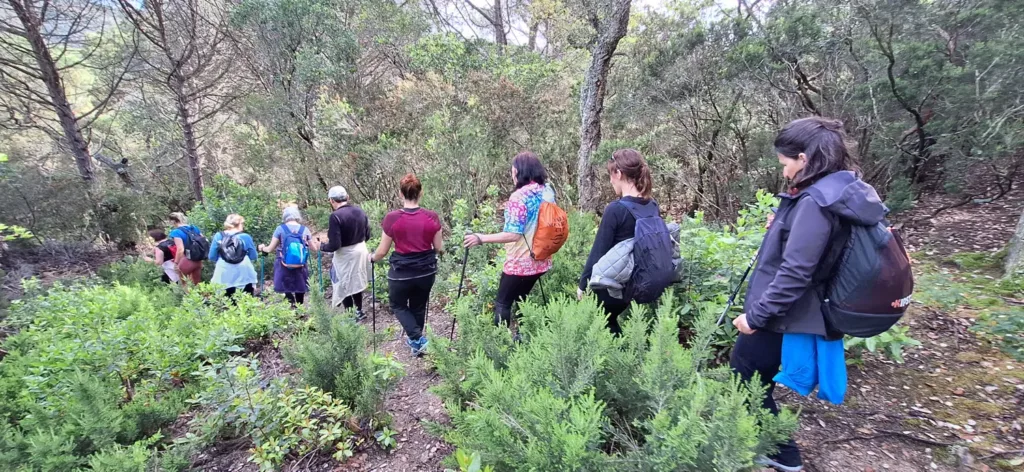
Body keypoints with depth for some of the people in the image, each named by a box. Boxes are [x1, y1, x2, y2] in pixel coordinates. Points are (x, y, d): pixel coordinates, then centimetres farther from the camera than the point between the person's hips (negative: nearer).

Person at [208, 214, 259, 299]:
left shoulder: (218, 236, 2)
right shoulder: (246, 237, -2)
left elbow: (212, 257, 4)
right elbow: (253, 257, 1)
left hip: (224, 274, 1)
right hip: (244, 274, -1)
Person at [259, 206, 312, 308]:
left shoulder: (280, 229, -4)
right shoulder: (305, 230, 1)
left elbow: (270, 249, 1)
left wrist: (262, 247, 23)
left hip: (284, 267, -2)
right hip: (300, 267, 2)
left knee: (287, 291, 6)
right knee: (300, 291, 16)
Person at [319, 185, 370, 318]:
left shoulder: (336, 216, -22)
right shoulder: (360, 211, -1)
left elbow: (334, 245, -22)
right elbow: (367, 235, 8)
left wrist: (322, 246, -3)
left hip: (345, 255, -7)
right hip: (361, 251, 7)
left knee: (345, 286, 10)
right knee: (356, 282, 24)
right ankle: (359, 311, 37)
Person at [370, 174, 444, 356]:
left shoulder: (392, 218, -14)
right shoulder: (432, 217, -9)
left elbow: (382, 252, -7)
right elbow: (439, 248, 0)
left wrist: (372, 257, 15)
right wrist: (442, 245, 23)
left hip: (401, 272, -3)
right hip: (426, 271, 3)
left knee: (398, 305, 21)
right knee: (419, 307, 24)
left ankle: (417, 339, 5)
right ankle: (414, 340, 40)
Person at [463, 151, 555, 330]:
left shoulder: (519, 197, -21)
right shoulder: (548, 191, 3)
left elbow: (513, 235, -26)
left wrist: (481, 238, -22)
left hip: (520, 263, -8)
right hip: (540, 261, 8)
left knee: (502, 303, 3)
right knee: (521, 300, 21)